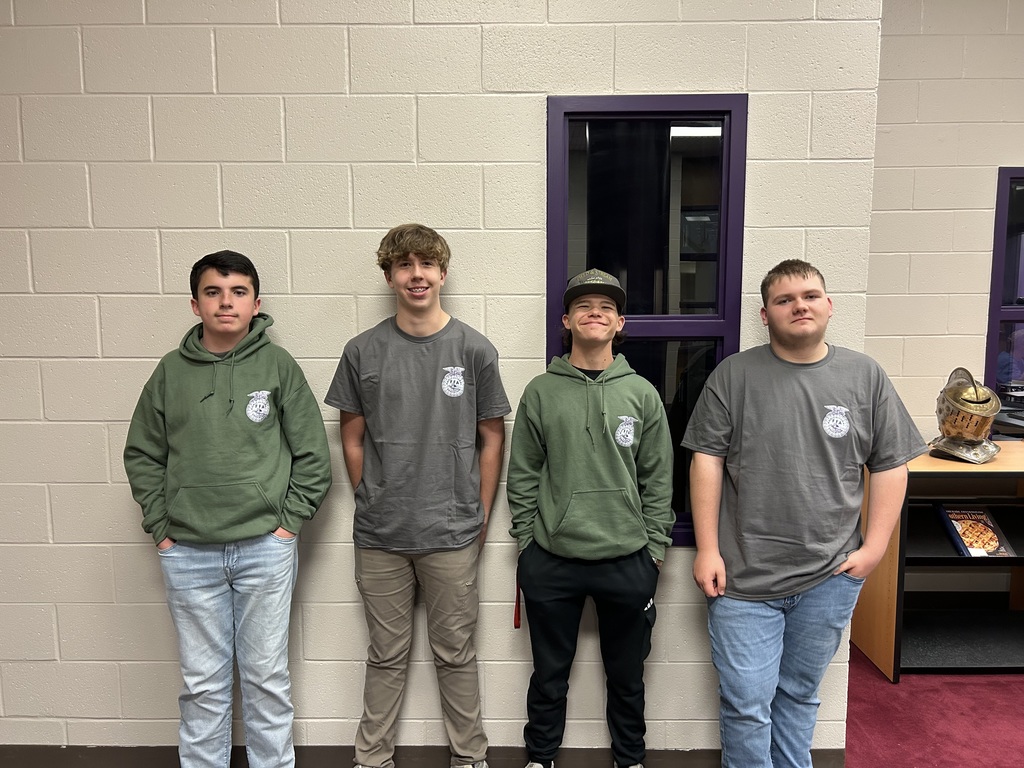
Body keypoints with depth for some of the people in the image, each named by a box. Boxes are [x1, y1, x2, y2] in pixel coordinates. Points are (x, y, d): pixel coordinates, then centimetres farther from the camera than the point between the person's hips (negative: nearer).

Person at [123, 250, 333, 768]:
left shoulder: (278, 365, -2)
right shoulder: (170, 371, 4)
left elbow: (312, 455, 0)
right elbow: (142, 455, 10)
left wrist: (289, 521, -5)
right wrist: (161, 527, 3)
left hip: (265, 547, -1)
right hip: (187, 553, 2)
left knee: (267, 676, 10)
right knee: (202, 682, 13)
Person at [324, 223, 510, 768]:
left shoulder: (474, 350, -2)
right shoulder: (363, 352, 0)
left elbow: (491, 438, 3)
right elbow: (352, 438, 7)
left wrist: (480, 515, 2)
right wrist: (373, 504, 6)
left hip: (451, 536, -1)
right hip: (380, 537, 1)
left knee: (455, 654, 12)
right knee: (386, 656, 16)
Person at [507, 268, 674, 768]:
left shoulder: (642, 394, 2)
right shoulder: (541, 392, 0)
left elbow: (658, 480, 3)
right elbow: (522, 476, 1)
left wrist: (654, 547, 0)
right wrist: (526, 540, -1)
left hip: (628, 561, 1)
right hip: (551, 560, 0)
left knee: (626, 676, 17)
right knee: (549, 675, 16)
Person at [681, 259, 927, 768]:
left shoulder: (866, 377, 4)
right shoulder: (734, 375, -2)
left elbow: (890, 465, 7)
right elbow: (707, 461, -3)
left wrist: (874, 546, 0)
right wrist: (707, 549, -7)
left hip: (831, 578, 2)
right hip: (744, 576, -2)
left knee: (800, 696, 18)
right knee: (746, 705, 4)